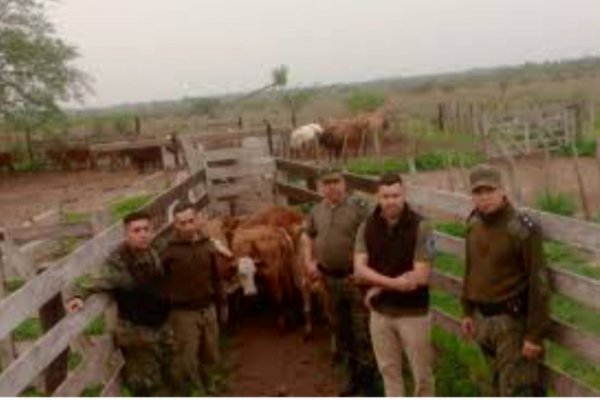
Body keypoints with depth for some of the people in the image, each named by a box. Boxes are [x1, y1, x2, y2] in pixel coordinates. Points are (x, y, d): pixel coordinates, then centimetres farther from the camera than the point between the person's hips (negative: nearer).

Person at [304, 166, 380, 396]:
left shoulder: (358, 207, -11)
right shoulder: (316, 212, 6)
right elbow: (309, 237, 22)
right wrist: (309, 262, 10)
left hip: (356, 278, -6)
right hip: (330, 278, 6)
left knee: (363, 332, 1)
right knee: (341, 330, 17)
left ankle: (369, 383, 15)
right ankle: (354, 377, 34)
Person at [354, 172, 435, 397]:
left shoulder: (420, 227, -13)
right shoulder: (367, 227, -2)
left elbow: (420, 277, -18)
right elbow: (359, 270, -9)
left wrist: (379, 288, -13)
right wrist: (392, 282, -23)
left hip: (413, 312, -3)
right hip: (380, 312, 4)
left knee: (422, 372, 8)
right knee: (388, 370, 16)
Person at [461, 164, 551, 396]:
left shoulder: (522, 228, -18)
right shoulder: (474, 224, 3)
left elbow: (538, 283, -17)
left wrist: (535, 334, -17)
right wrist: (467, 311, 15)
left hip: (512, 319, -6)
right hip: (482, 317, 7)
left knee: (516, 390, -2)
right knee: (500, 384, 20)